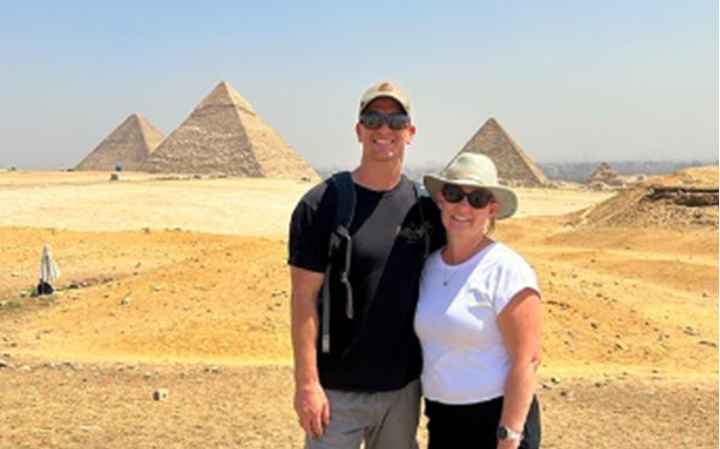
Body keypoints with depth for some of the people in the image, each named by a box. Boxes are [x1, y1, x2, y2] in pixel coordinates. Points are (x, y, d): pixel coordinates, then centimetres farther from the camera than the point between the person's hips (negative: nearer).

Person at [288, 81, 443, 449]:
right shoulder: (322, 204, -9)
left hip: (405, 386, 4)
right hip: (338, 389, -4)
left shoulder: (425, 206, 3)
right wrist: (306, 382, -14)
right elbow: (304, 298, -11)